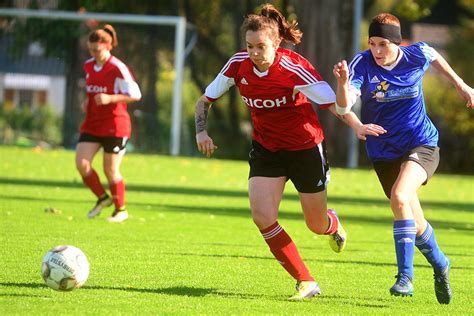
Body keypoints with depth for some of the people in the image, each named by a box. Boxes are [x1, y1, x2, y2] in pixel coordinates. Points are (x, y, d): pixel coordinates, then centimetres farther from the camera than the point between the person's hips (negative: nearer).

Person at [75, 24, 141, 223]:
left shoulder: (117, 69, -13)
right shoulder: (88, 66, 8)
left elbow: (135, 94, -15)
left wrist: (109, 98, -25)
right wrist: (88, 102, 5)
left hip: (115, 126, -6)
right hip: (92, 124, 6)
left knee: (111, 170, 0)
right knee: (81, 163, -7)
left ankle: (121, 210, 18)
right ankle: (102, 198, 14)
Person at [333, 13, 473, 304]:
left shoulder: (416, 56, -13)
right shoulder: (362, 65, -16)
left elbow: (435, 57, 13)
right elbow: (344, 107, -29)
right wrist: (343, 82, -48)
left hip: (422, 145, -2)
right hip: (384, 153, 2)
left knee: (399, 196, -29)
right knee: (415, 224, 11)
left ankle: (405, 277, -25)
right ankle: (440, 265, 40)